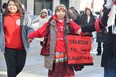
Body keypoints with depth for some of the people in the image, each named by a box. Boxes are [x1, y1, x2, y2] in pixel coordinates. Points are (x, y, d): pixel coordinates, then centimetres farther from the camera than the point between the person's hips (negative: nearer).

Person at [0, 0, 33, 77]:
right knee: (11, 66, 3)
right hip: (8, 47, 0)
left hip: (21, 47, 0)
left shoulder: (25, 17, 0)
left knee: (20, 64, 11)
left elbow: (29, 28, -4)